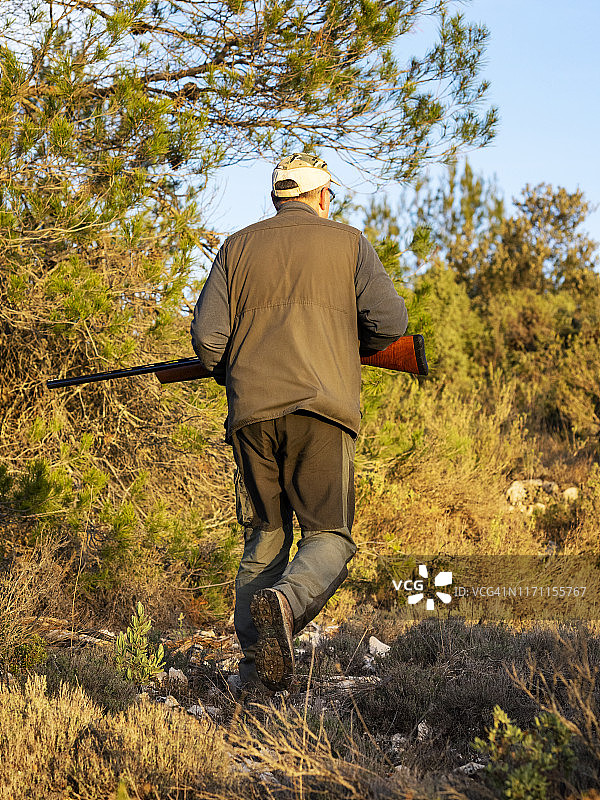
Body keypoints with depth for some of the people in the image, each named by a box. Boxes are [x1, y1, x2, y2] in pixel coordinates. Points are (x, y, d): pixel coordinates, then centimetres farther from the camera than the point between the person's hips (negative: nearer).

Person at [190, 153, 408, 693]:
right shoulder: (347, 242, 9)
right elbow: (390, 321, -1)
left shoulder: (238, 247, 14)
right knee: (329, 537, 1)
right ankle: (286, 601, -29)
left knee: (264, 538, 12)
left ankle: (257, 667, 9)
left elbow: (208, 336, 6)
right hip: (321, 407, -3)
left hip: (252, 412, 3)